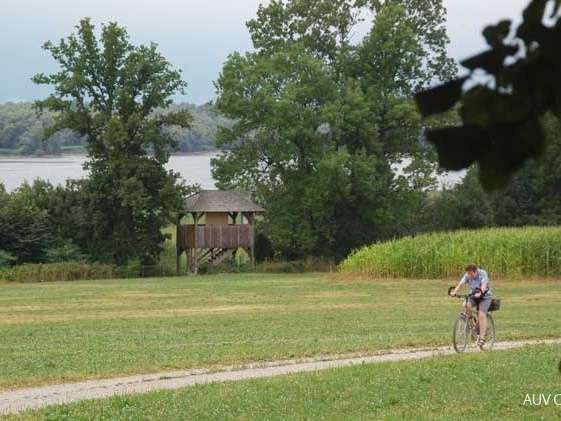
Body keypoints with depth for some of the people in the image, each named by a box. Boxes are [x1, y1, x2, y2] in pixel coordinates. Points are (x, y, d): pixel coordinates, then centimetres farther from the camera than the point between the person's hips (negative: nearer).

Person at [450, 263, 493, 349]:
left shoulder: (483, 274, -21)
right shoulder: (467, 276, -8)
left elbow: (484, 285, -36)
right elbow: (460, 284, -19)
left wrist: (480, 293, -56)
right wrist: (454, 292, -37)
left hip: (485, 297, -4)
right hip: (473, 296, 4)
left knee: (482, 315, -19)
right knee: (466, 305, -27)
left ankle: (482, 338, -16)